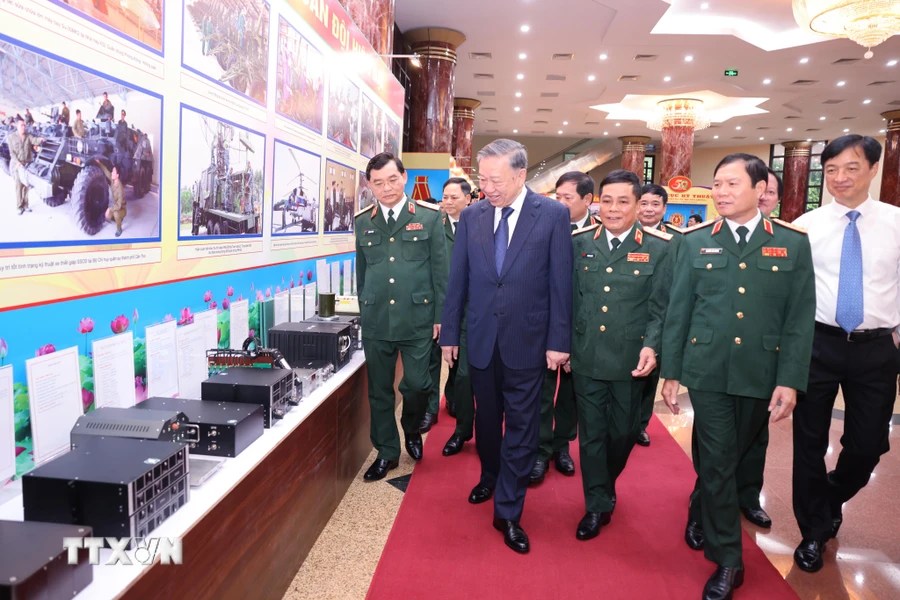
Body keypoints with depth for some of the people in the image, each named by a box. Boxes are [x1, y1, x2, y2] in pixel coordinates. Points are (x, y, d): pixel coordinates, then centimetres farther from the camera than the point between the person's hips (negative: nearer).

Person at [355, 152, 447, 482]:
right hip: (376, 320, 3)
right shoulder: (363, 221, 7)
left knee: (417, 384, 2)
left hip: (417, 318, -2)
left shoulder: (429, 217, -1)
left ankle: (412, 430, 34)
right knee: (379, 390, 9)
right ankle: (386, 452, 26)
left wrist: (439, 315, -2)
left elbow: (439, 269, 0)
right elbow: (361, 272, 14)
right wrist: (364, 312, 15)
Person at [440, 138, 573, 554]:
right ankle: (489, 479, 43)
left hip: (527, 341, -3)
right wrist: (449, 333, 7)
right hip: (481, 339, 3)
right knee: (486, 419, 18)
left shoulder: (553, 215, -7)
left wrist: (559, 341, -8)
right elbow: (458, 280, 5)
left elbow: (560, 282, -7)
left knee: (521, 427, 5)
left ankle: (508, 513, 18)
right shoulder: (471, 216, 1)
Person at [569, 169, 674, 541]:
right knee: (591, 433, 9)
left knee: (623, 432, 14)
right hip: (586, 357, 1)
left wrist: (651, 346, -18)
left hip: (630, 361, -1)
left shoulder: (659, 248, -4)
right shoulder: (579, 243, 3)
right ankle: (597, 505, 24)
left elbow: (661, 308, -4)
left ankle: (604, 487, 43)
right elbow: (569, 298, 7)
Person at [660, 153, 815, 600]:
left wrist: (790, 380, -8)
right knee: (717, 461, 3)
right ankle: (727, 558, 18)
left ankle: (702, 505, 45)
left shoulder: (793, 244, 1)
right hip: (708, 371, -1)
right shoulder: (695, 242, 1)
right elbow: (677, 311, 2)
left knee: (733, 456, 17)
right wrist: (671, 371, 0)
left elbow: (800, 319, -1)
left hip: (762, 374, 1)